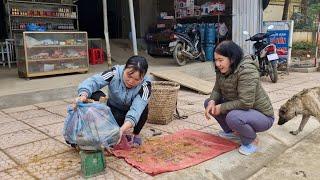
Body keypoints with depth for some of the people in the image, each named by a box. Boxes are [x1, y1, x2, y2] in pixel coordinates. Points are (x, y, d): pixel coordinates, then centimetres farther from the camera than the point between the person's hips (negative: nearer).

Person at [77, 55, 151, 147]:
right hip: (115, 109, 1)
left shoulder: (145, 84, -31)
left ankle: (136, 135, -6)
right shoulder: (115, 73, -28)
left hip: (134, 114, -1)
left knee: (143, 106, -33)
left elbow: (136, 111, -41)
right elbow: (93, 81, -36)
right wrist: (83, 95, -57)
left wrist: (122, 130, -56)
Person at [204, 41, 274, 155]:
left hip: (262, 116, -8)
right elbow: (217, 90, 4)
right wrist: (212, 102, -17)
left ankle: (251, 140, -4)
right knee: (209, 102, 0)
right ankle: (232, 132, 16)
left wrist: (221, 108, -25)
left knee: (233, 117, -37)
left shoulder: (247, 71, -29)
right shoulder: (222, 70, -4)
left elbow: (245, 103, -33)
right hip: (238, 109, 8)